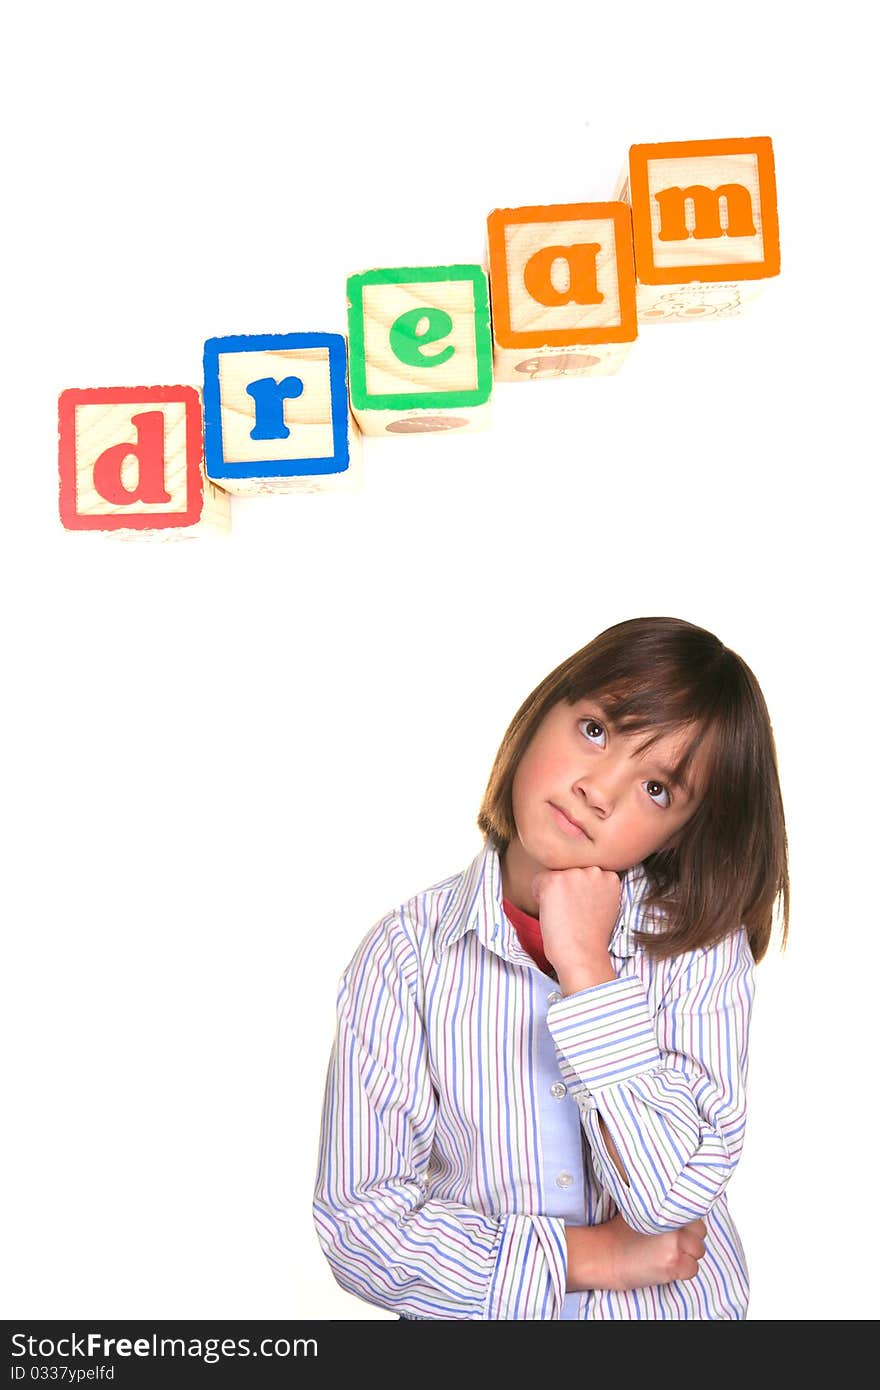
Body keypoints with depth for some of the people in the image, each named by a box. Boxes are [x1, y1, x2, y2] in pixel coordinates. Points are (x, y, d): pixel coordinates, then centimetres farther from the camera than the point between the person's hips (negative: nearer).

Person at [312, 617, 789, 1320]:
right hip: (478, 1311, 0)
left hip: (681, 1306, 1)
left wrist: (585, 965, -19)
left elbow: (672, 1198, -15)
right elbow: (358, 1222, -10)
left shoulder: (703, 940, -8)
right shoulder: (408, 953, -9)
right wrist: (593, 1255, -12)